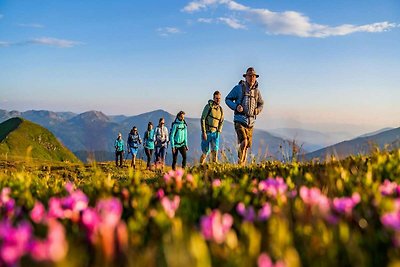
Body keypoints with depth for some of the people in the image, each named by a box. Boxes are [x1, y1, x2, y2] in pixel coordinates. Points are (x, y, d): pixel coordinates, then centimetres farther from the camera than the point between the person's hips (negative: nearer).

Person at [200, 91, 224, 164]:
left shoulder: (221, 110, 7)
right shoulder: (208, 106, -8)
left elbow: (221, 122, 21)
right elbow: (202, 119, -11)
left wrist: (218, 132, 8)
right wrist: (204, 132, -16)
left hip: (215, 133, 4)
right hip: (206, 133, -3)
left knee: (215, 150, -13)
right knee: (205, 152, 2)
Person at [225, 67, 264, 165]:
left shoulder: (256, 91, 10)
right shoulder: (239, 88, -2)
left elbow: (261, 103, 25)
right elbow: (228, 99, 3)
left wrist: (258, 109, 3)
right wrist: (236, 107, -14)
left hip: (250, 122, 5)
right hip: (240, 120, -5)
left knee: (247, 146, 9)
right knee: (243, 142, -22)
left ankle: (242, 165, 20)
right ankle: (239, 164, -11)